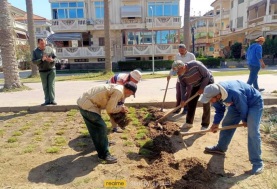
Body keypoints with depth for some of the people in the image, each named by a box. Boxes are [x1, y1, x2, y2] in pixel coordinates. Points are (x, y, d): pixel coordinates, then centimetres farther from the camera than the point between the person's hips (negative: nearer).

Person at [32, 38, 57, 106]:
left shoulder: (49, 49, 6)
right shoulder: (35, 51, 5)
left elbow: (55, 57, 6)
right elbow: (34, 61, -3)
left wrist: (52, 60, -17)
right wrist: (41, 59, -19)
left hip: (51, 70, 0)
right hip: (42, 71, 1)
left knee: (51, 85, -2)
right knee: (45, 86, 4)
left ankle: (52, 100, 0)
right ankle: (47, 101, 9)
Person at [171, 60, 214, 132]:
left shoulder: (196, 64, -35)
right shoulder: (181, 75, -18)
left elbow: (207, 75, -25)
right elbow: (183, 86, -10)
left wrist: (202, 88, -23)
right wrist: (183, 99, -17)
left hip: (207, 81, -5)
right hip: (196, 85, 5)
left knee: (206, 104, -8)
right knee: (191, 103, 3)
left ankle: (205, 125, 3)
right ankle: (189, 122, 17)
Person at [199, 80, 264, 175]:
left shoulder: (234, 93, -45)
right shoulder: (215, 92, -22)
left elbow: (243, 108, -26)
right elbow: (219, 110, -4)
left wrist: (244, 120, -7)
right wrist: (216, 123, -15)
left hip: (254, 103, -7)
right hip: (236, 103, 7)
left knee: (253, 132, -17)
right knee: (226, 124, 10)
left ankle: (257, 163, -6)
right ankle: (220, 148, 28)